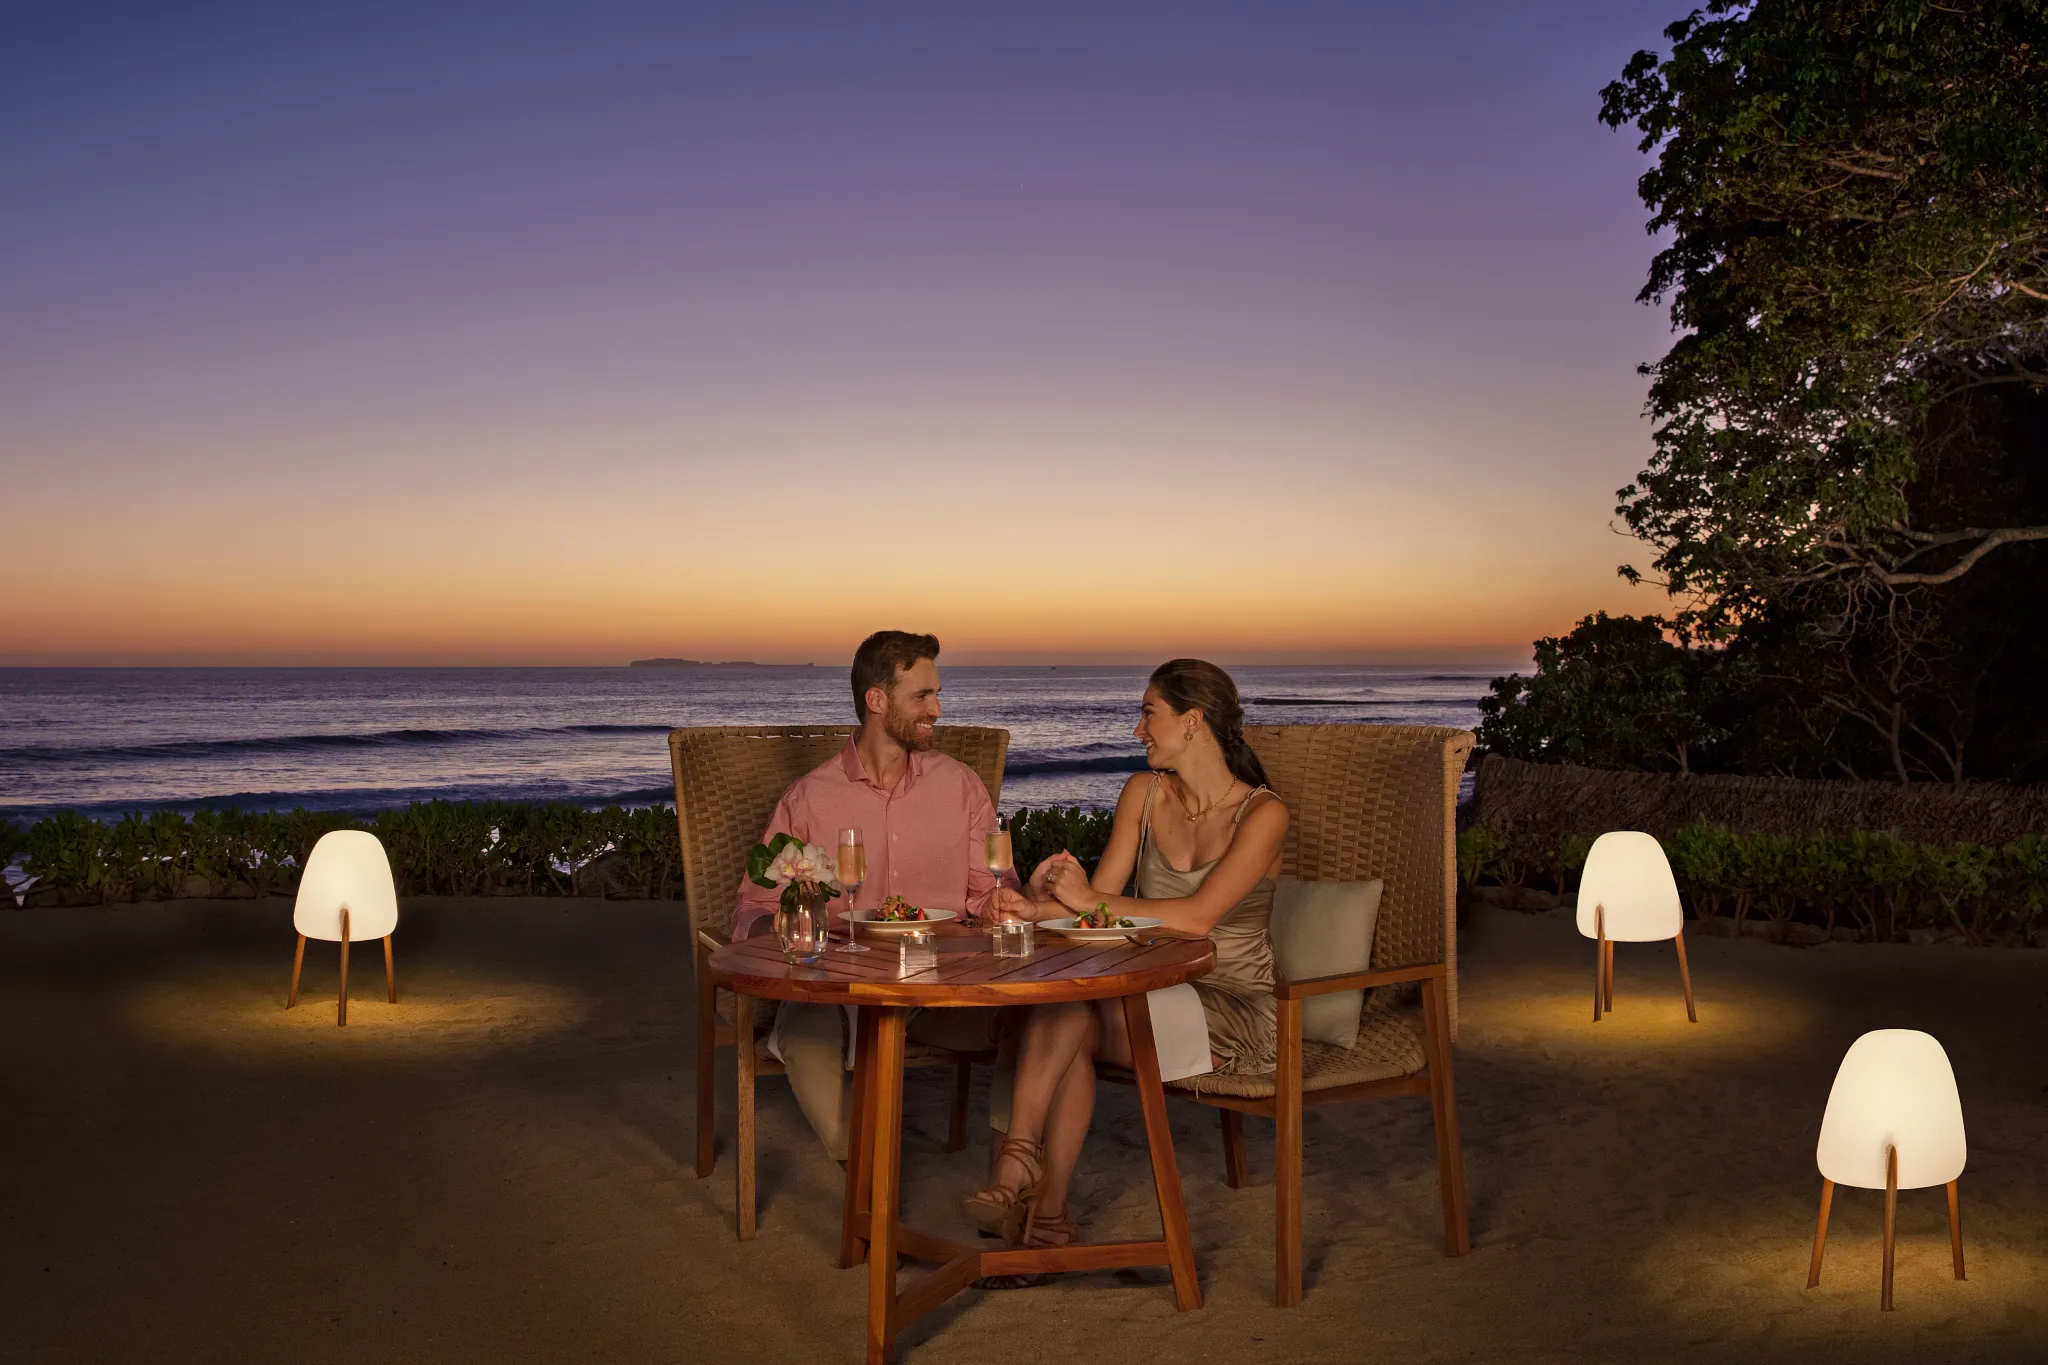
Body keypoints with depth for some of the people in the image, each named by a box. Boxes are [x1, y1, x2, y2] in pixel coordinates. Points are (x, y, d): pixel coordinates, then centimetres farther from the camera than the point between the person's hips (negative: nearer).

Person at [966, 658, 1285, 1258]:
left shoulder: (1262, 814, -10)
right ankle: (1045, 1217, -29)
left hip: (1233, 1011, -5)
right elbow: (1098, 897, 1)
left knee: (1072, 1023, -31)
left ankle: (1020, 1165, -20)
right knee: (1066, 1030, -30)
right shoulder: (1144, 793, 8)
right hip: (1157, 994, 5)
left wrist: (1090, 901, -20)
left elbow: (1198, 916, -23)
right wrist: (1038, 907, -20)